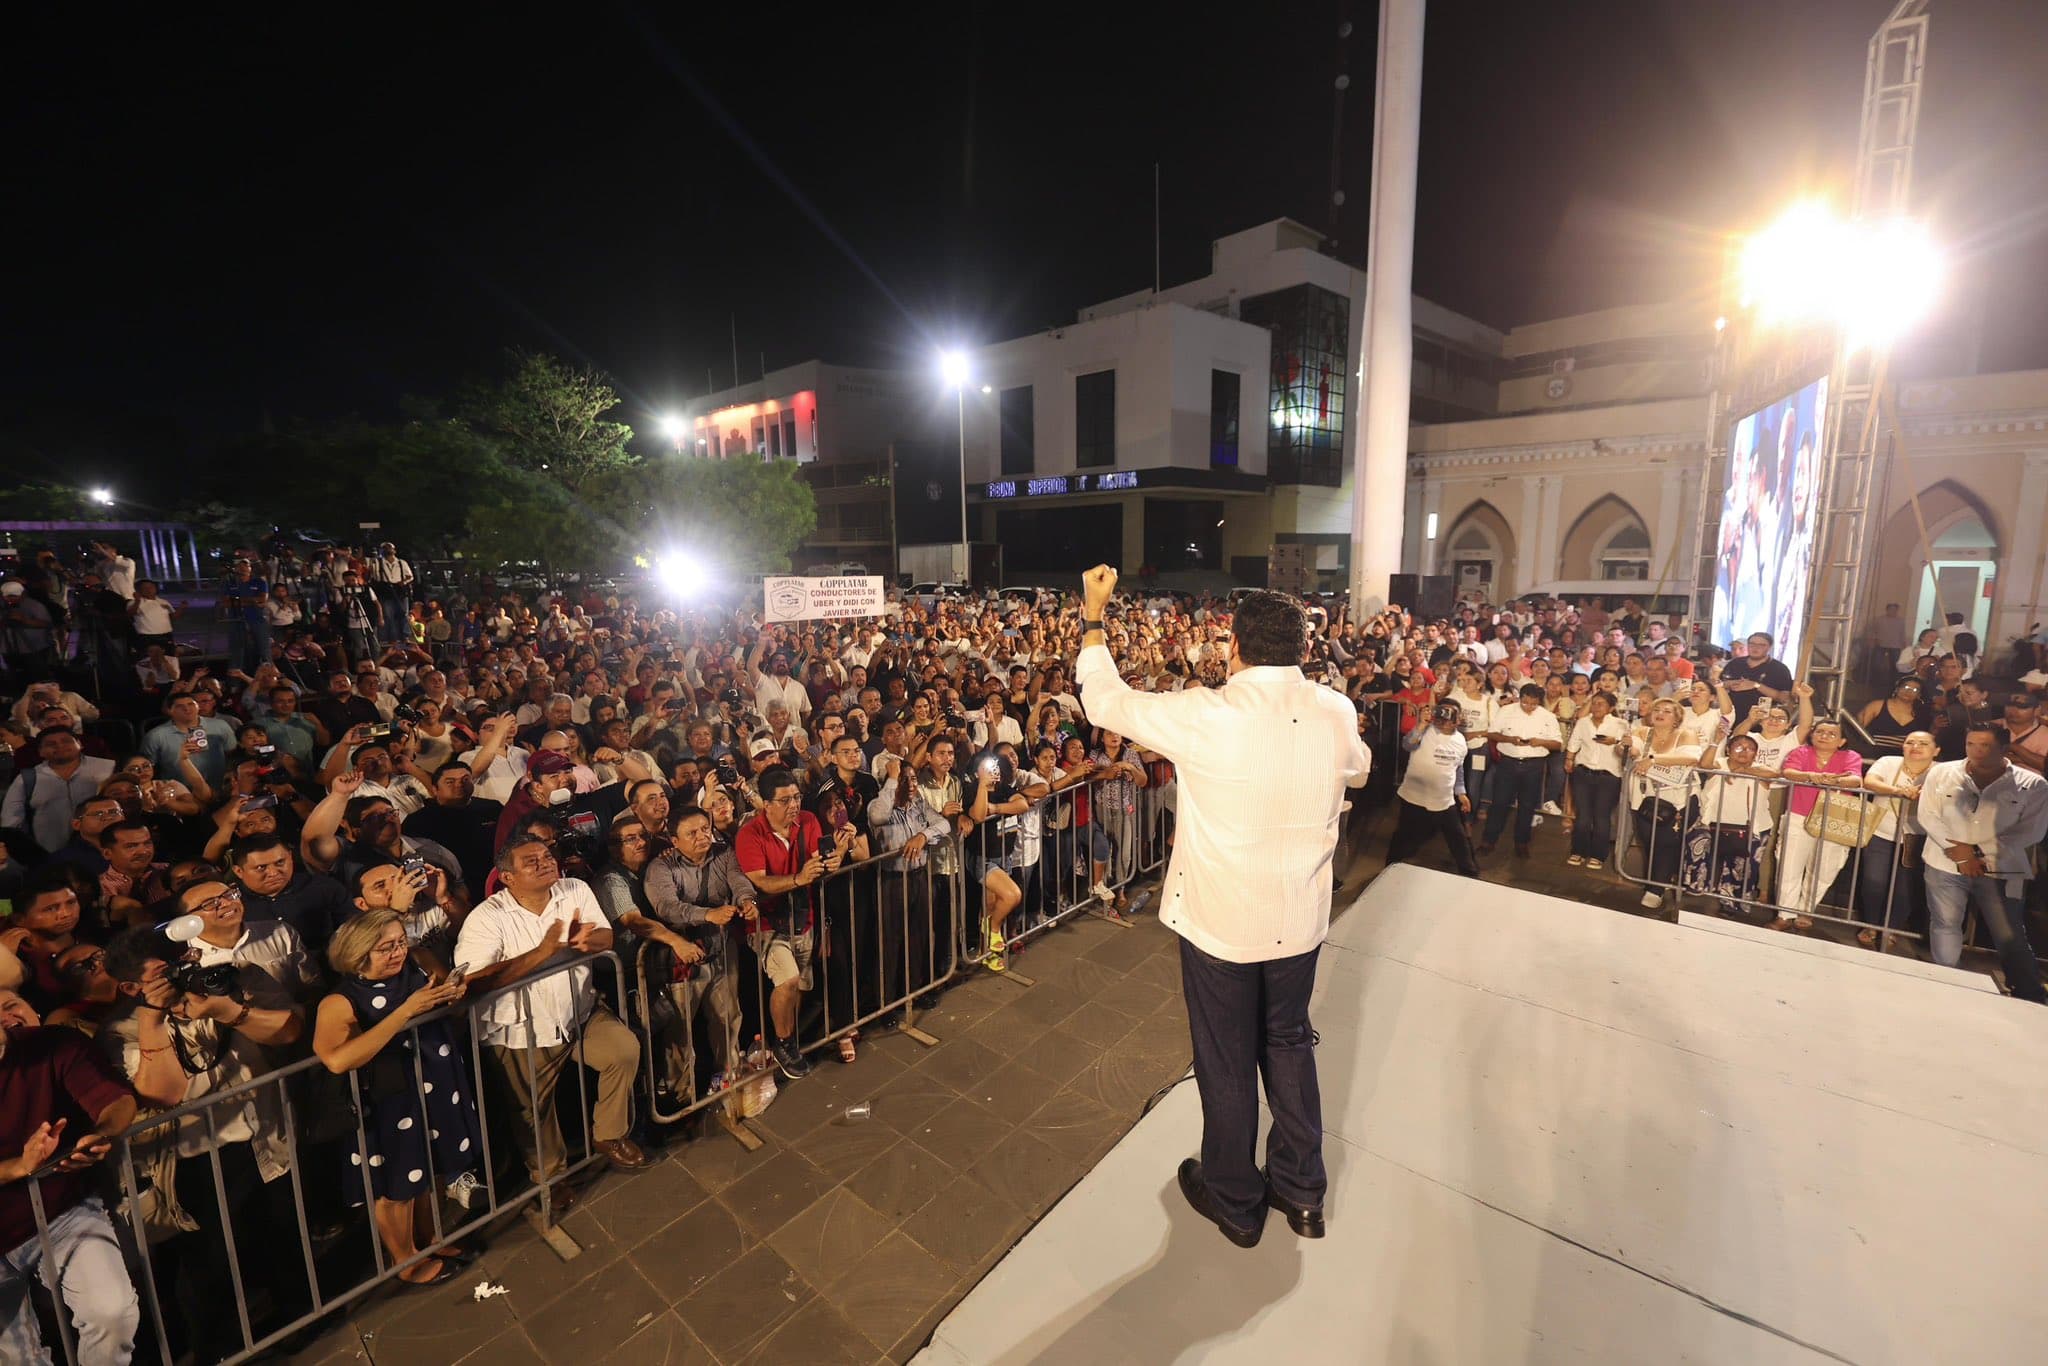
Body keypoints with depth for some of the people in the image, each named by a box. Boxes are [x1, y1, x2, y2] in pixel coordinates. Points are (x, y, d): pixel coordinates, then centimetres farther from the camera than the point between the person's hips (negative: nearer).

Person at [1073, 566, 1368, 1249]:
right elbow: (1358, 769, 16)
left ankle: (1234, 1201, 38)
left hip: (1219, 918, -4)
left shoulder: (1205, 715, -24)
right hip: (1299, 918, 5)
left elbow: (1106, 702, -12)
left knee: (1227, 1059, 16)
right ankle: (1301, 1189, 43)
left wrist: (1093, 617, 1)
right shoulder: (1336, 714, -8)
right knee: (1288, 1043, 25)